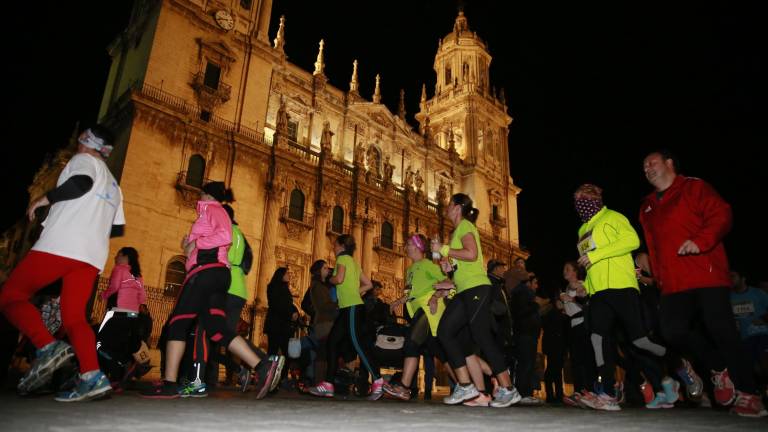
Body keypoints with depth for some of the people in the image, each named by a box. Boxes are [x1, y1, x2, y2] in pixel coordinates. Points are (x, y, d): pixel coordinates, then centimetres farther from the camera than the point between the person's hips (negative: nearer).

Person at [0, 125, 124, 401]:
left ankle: (47, 347, -17)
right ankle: (92, 377, -15)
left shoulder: (84, 160, 8)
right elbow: (117, 227, 25)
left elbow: (81, 183, -16)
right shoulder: (113, 185, 29)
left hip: (60, 245, -7)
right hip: (93, 256, 7)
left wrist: (44, 199, -5)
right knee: (74, 317, 2)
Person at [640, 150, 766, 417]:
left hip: (706, 276, -5)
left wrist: (700, 241, -23)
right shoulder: (647, 207, 21)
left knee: (722, 332, -5)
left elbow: (721, 215, -9)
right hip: (673, 285, 5)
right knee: (673, 331, -11)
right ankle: (719, 368, 14)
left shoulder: (694, 188, 4)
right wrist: (658, 277, 14)